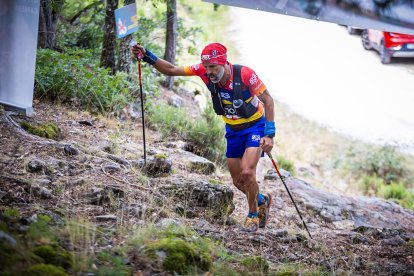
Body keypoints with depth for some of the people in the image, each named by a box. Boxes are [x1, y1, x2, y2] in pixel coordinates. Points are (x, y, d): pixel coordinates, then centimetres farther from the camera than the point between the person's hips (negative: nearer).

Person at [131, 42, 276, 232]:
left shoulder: (244, 74, -30)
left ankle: (253, 215, 4)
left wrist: (269, 134, -27)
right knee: (238, 181, 9)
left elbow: (267, 100, -21)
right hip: (233, 130, 5)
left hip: (255, 126, -5)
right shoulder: (204, 70, -19)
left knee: (247, 172, -21)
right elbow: (171, 70, -14)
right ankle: (262, 201, 40)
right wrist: (147, 57, -28)